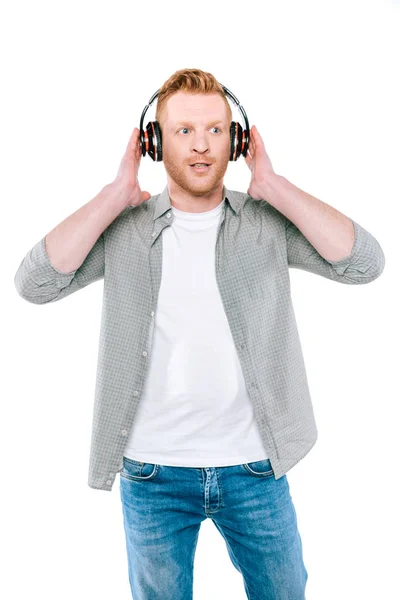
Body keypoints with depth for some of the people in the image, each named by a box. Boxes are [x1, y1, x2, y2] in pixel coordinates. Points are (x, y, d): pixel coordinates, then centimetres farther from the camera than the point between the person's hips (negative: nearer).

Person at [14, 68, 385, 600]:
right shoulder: (122, 228, -5)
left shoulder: (269, 221, -4)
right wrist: (116, 195, -16)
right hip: (152, 473, 0)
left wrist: (272, 185, -16)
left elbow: (365, 264, -16)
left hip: (254, 465, 1)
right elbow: (34, 283, -17)